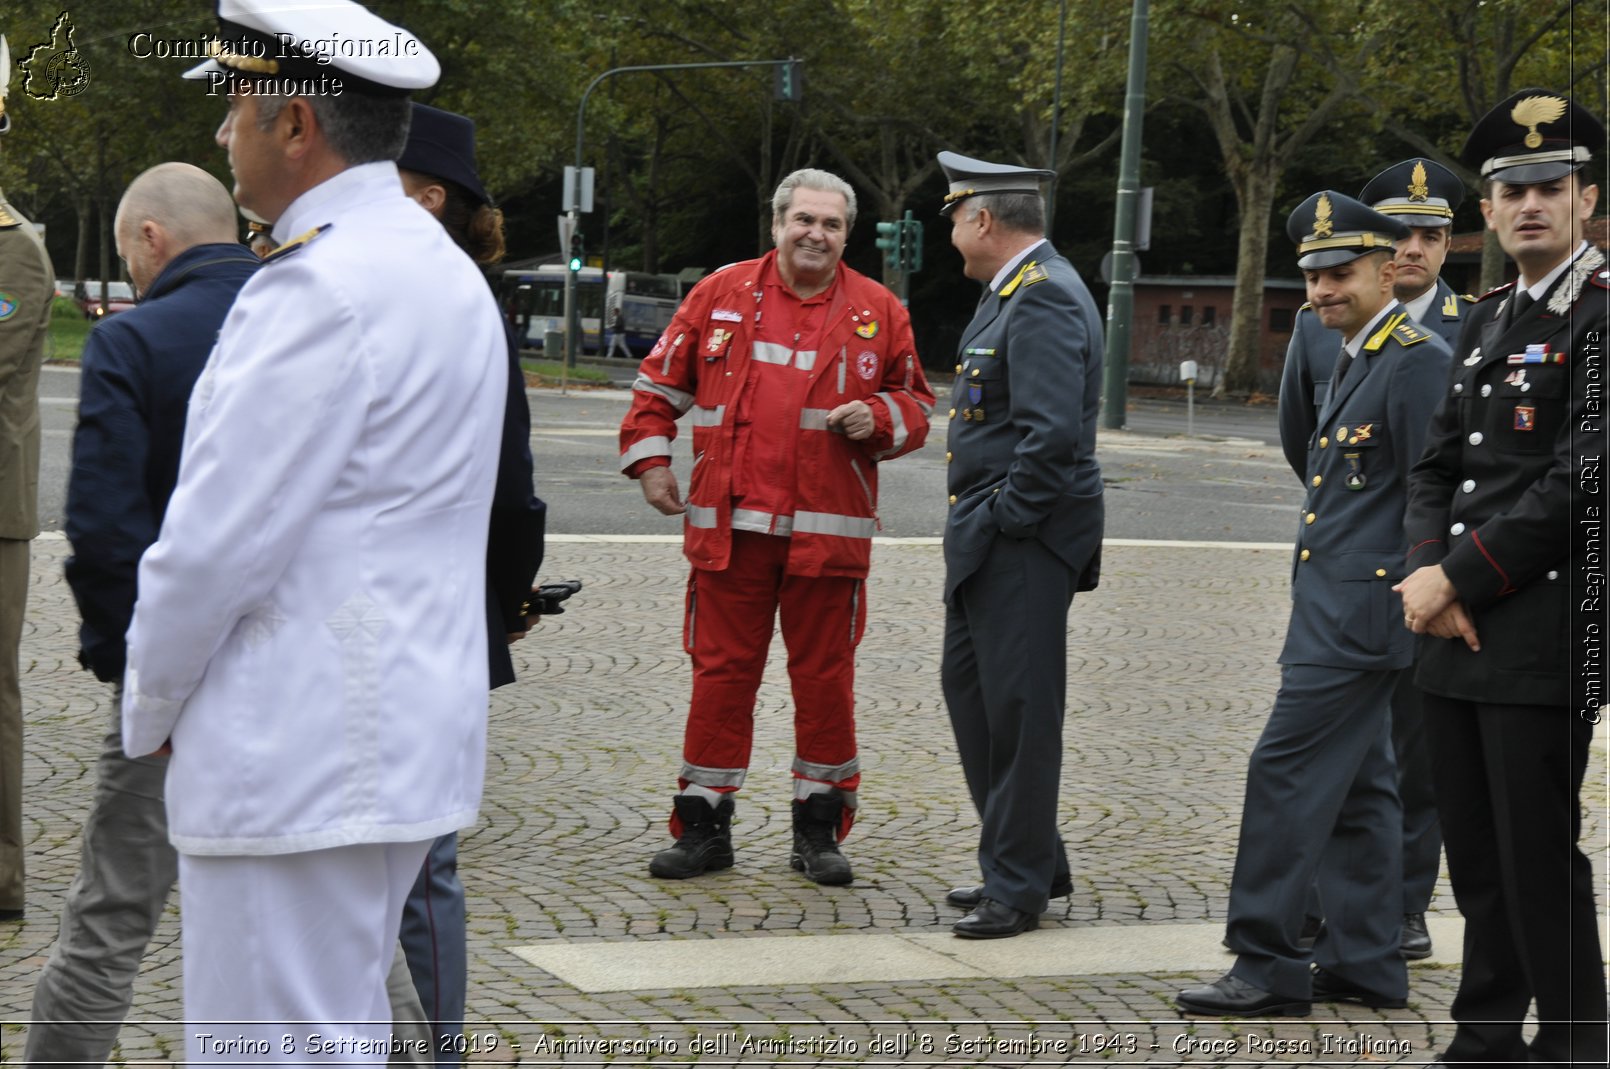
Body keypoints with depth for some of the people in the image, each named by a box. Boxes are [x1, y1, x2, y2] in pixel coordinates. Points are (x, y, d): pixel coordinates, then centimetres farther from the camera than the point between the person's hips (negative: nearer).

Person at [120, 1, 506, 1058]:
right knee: (347, 1026, 19)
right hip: (404, 733, 10)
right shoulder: (444, 268, 14)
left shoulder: (320, 288, -18)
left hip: (301, 756, -10)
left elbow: (218, 542, -18)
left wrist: (151, 711, -2)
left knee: (276, 1041, -4)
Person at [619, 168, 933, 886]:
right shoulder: (722, 295, 6)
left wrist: (877, 417, -7)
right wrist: (649, 458, 5)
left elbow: (916, 407, 13)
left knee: (824, 677, 5)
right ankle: (703, 824, 12)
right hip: (728, 526, 0)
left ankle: (819, 826, 17)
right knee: (721, 671, 3)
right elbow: (660, 382, 14)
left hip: (828, 531, 0)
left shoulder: (878, 311, 7)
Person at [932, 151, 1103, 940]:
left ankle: (1020, 885, 6)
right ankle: (1026, 860, 27)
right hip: (987, 540, 11)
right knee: (968, 687, 17)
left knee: (1019, 706, -3)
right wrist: (979, 524, 16)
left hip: (1023, 543, -11)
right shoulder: (1015, 291, 15)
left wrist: (1008, 518, -18)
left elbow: (1052, 432, -26)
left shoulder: (1044, 299, -18)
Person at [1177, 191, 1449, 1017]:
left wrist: (1411, 599, -16)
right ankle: (1363, 963, 18)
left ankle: (1269, 969, -4)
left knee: (1288, 771, -9)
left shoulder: (1418, 360, -13)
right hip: (1330, 608, 10)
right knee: (1355, 785, 12)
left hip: (1362, 609, -10)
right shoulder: (1354, 359, 17)